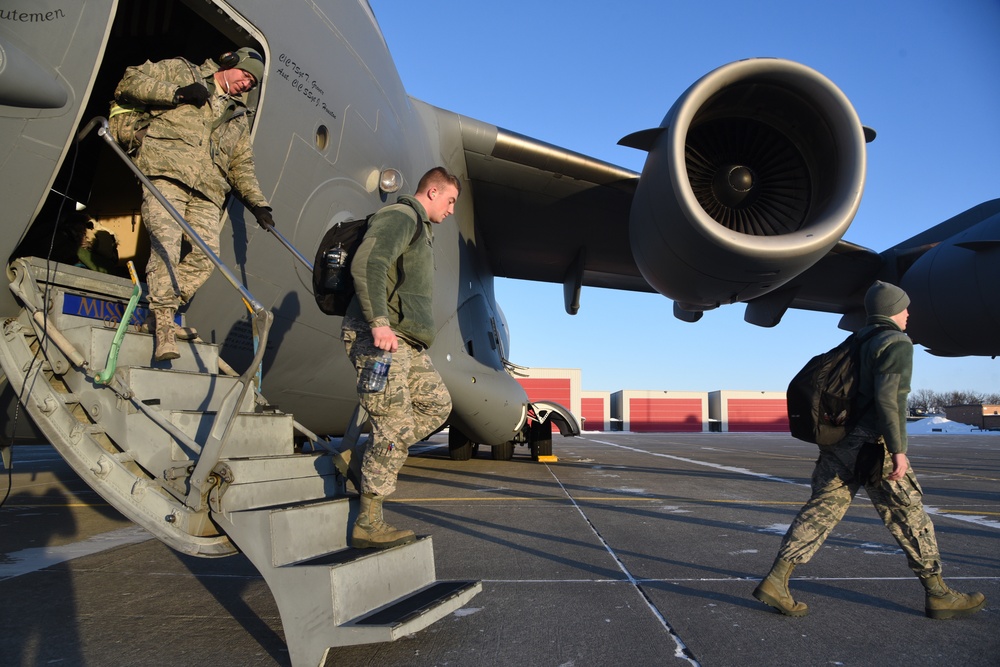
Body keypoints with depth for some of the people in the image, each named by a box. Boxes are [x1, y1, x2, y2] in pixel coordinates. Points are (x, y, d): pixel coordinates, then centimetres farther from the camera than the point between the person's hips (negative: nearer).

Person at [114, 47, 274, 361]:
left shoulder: (239, 115, 30)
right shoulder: (180, 70, 17)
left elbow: (242, 165, 27)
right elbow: (129, 82, 8)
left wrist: (257, 202, 14)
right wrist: (177, 93, -4)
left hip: (207, 190, 5)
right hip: (166, 173, -5)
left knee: (206, 253, -14)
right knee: (166, 243, -21)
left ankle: (163, 314, -3)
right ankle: (163, 326, -23)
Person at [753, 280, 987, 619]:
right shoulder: (897, 343, -7)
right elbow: (886, 396, -19)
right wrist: (898, 449, -20)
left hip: (841, 444, 7)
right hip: (875, 448, -7)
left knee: (820, 510, 5)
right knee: (909, 516, 8)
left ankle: (776, 581, -1)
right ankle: (938, 594, 22)